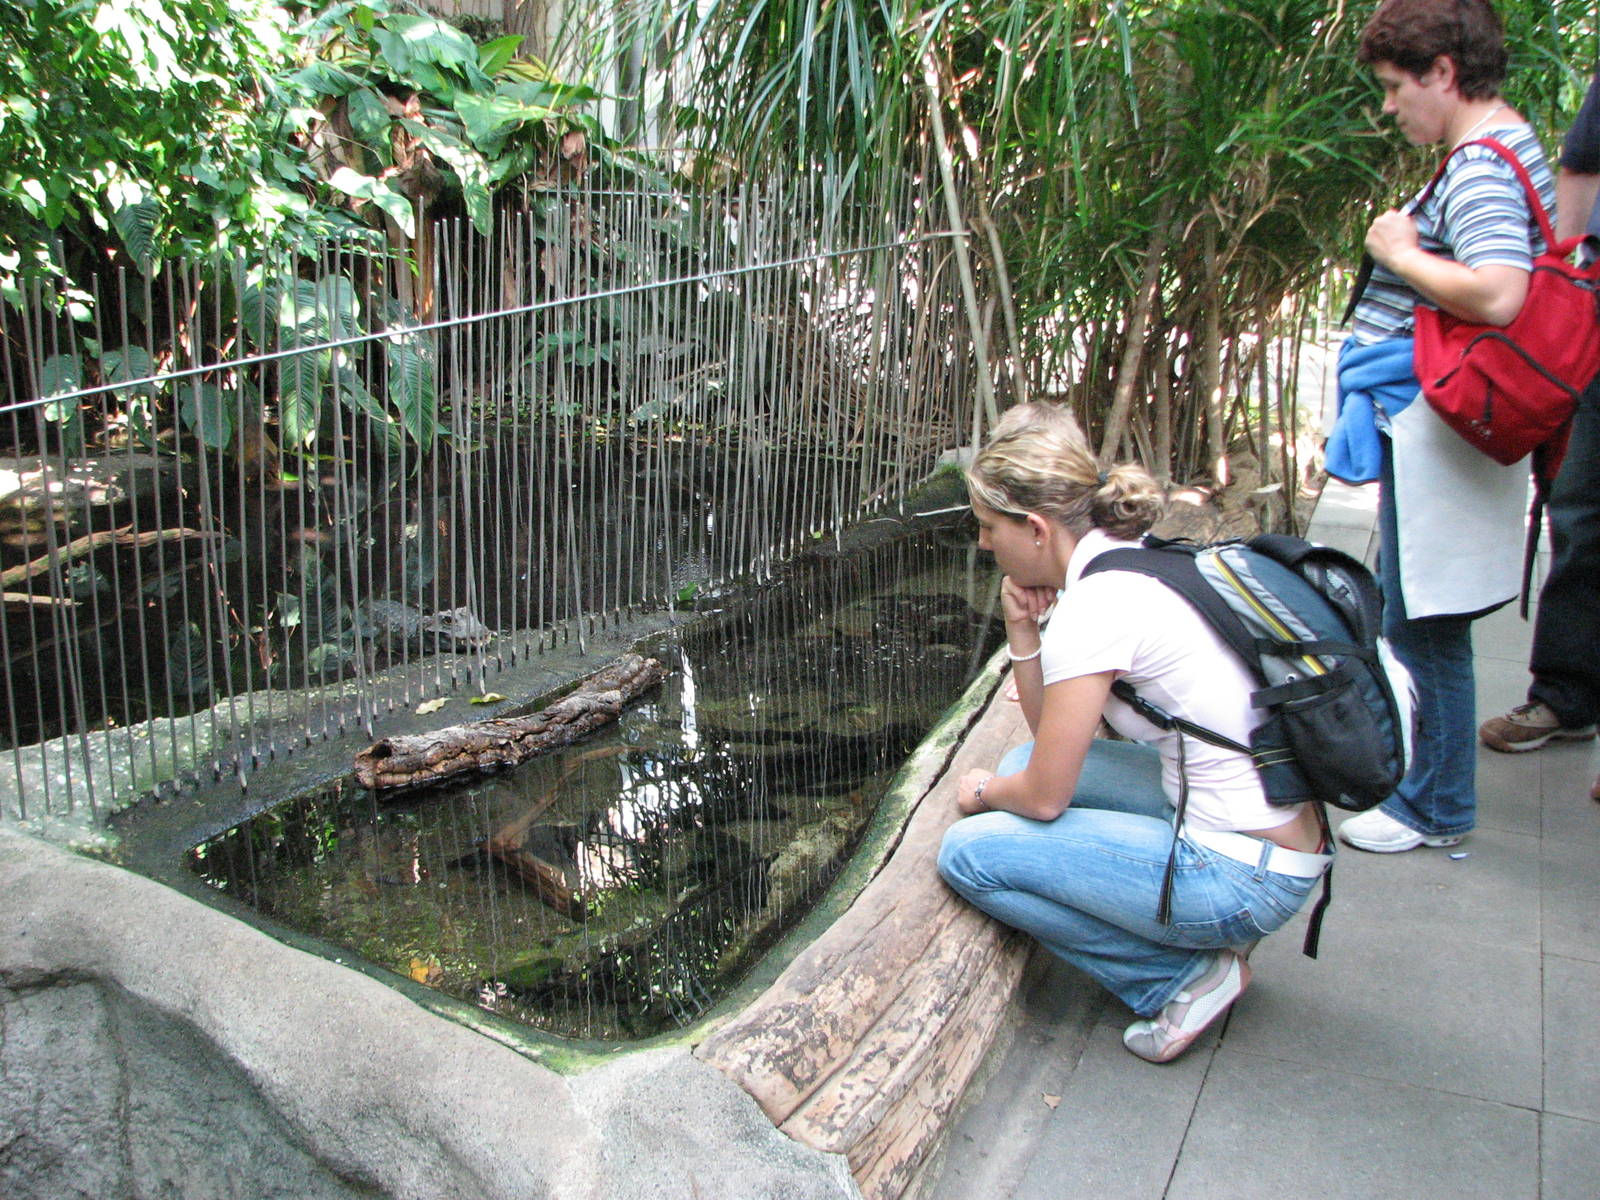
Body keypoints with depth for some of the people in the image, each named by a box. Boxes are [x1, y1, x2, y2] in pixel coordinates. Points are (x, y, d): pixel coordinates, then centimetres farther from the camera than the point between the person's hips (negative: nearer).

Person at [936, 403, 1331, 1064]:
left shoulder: (1094, 606, -20)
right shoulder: (1144, 563, 8)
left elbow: (1044, 797, -11)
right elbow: (1050, 738, 16)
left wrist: (984, 792, 10)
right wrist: (1023, 630, 2)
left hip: (1244, 879, -9)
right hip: (1284, 848, 9)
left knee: (968, 851, -7)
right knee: (1027, 760, 16)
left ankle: (1183, 976, 1)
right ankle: (1210, 935, 12)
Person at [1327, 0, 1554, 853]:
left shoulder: (1481, 166, -18)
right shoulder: (1505, 147, 14)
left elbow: (1498, 295, -32)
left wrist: (1400, 253, -18)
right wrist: (1409, 249, 10)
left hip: (1438, 423, -11)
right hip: (1429, 421, 11)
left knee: (1423, 621, 0)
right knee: (1406, 613, 20)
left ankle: (1436, 807, 15)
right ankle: (1415, 769, 36)